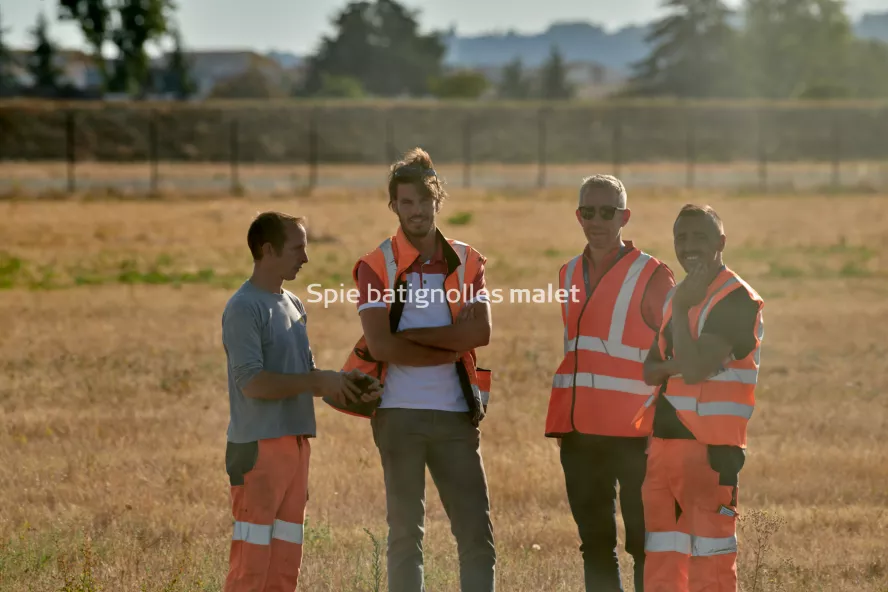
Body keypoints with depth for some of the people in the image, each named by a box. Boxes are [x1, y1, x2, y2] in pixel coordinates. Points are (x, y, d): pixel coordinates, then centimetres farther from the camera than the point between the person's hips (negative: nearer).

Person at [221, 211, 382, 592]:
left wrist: (346, 385, 2)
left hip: (295, 444, 9)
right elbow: (252, 383, -19)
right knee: (252, 560, -9)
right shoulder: (243, 308, -11)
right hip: (258, 447, -9)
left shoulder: (293, 306, 16)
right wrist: (320, 381, -18)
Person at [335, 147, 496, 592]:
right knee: (405, 532, 4)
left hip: (457, 413, 3)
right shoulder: (376, 267, -1)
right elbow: (380, 345, -13)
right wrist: (451, 350, -10)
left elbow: (481, 330, -8)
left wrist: (409, 336, -13)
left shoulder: (466, 262, 8)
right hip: (399, 413, -3)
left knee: (477, 531, 1)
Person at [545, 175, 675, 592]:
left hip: (635, 434, -6)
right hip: (579, 432, 6)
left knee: (645, 545, -3)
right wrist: (560, 423, 14)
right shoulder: (568, 275, 13)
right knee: (595, 543, 11)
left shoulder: (652, 276, -4)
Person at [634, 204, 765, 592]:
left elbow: (693, 369, -20)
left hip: (710, 448, -8)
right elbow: (649, 370, 14)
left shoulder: (738, 301, -10)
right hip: (664, 443, 8)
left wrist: (681, 309, -13)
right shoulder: (678, 296, 17)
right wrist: (677, 364, -7)